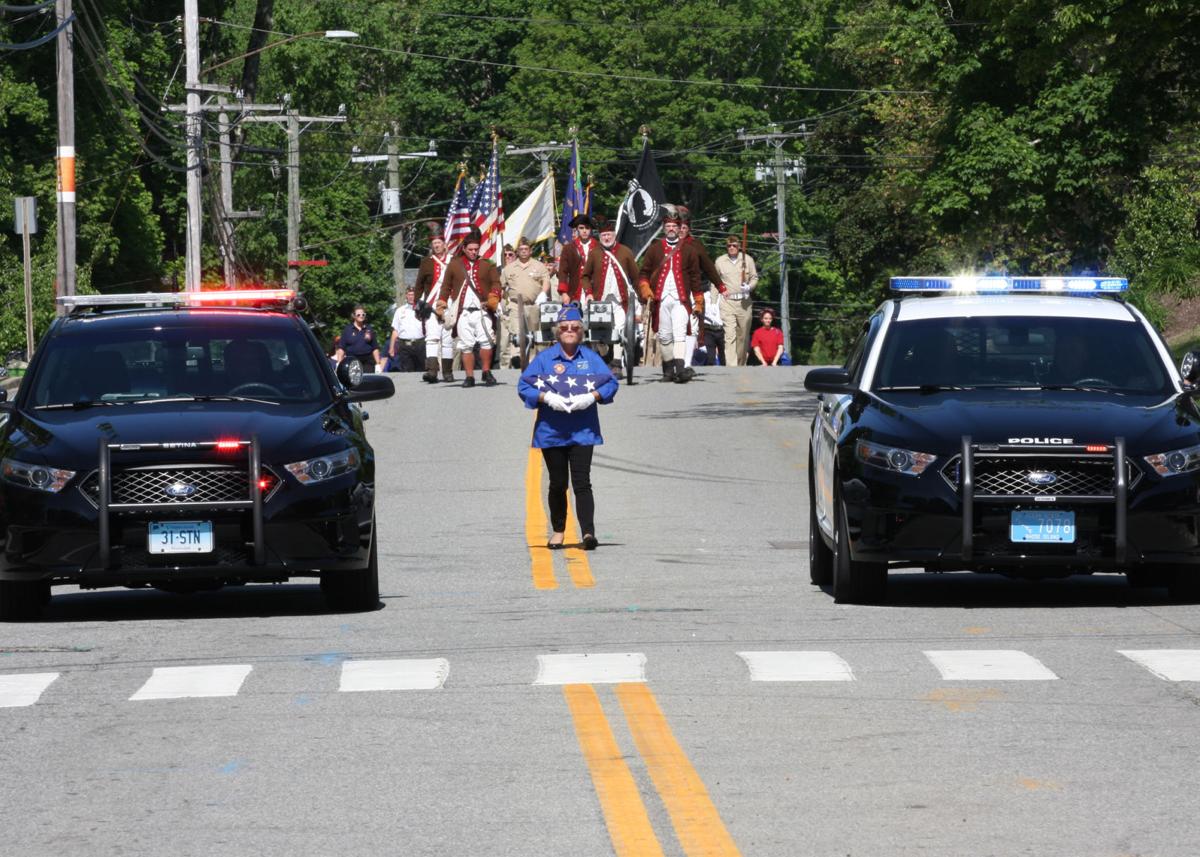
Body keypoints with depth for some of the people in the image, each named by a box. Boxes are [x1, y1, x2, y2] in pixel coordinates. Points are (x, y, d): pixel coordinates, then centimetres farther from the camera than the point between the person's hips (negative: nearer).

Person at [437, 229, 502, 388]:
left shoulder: (487, 265, 12)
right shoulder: (454, 265, 14)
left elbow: (495, 283, 6)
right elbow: (446, 286, 15)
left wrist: (493, 299, -12)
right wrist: (441, 305, 6)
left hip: (482, 310, -1)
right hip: (463, 312, 1)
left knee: (486, 341, -13)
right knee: (466, 345, 0)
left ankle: (487, 373, -2)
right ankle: (469, 377, 5)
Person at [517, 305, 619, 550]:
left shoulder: (591, 358, 6)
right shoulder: (544, 358, 3)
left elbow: (611, 383, 4)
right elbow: (524, 386, 0)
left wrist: (593, 397, -14)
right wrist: (546, 397, -16)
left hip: (583, 431, -1)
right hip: (551, 431, 1)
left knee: (581, 483, -11)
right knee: (558, 484, 10)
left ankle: (588, 531, -19)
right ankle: (558, 531, 24)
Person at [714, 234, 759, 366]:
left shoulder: (747, 259, 6)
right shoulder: (720, 261, 8)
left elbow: (755, 278, 11)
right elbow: (715, 281, 15)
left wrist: (749, 287, -10)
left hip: (744, 302, 1)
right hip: (727, 302, -1)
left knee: (743, 335, 7)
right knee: (729, 335, -14)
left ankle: (741, 364, 21)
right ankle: (731, 366, -22)